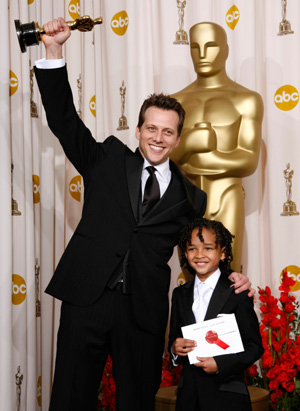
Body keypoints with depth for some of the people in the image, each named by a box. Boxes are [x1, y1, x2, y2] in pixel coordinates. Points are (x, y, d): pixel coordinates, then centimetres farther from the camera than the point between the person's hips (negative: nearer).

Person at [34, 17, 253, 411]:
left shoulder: (190, 198, 11)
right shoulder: (108, 160, 9)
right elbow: (64, 121, 5)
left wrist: (232, 278, -2)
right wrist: (54, 51, -1)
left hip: (144, 312, 1)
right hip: (86, 299, 0)